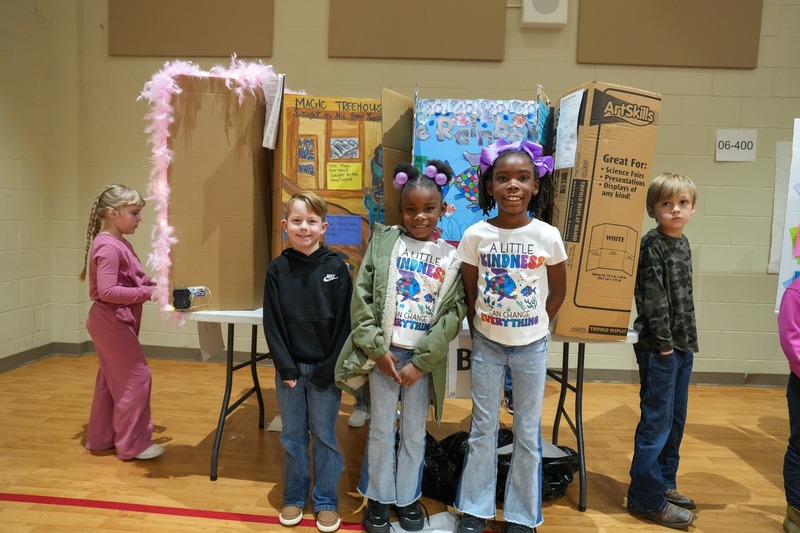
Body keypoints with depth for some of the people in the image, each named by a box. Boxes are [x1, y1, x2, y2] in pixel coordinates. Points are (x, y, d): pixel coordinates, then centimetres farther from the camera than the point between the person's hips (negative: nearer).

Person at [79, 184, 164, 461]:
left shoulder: (120, 244, 11)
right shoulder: (108, 246, -20)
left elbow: (130, 281, 15)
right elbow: (107, 291, -27)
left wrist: (152, 283, -2)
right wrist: (148, 293, -26)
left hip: (114, 322, 10)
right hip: (111, 321, -10)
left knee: (111, 380, 17)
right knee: (137, 376, -5)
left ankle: (101, 438, 29)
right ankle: (132, 443, 5)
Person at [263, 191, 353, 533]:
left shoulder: (336, 268, -6)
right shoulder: (278, 269, -1)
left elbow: (343, 322, -7)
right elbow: (272, 323, -2)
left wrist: (330, 368, -11)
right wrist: (286, 367, -8)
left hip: (325, 369, -2)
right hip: (288, 367, 2)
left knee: (324, 436, 9)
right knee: (293, 436, 14)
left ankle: (326, 502, 24)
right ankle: (294, 497, 30)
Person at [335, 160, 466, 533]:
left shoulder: (452, 257, -1)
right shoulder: (384, 242, -2)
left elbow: (453, 313, -6)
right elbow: (361, 296, -5)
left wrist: (420, 362, -11)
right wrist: (377, 349, -11)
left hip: (424, 357, 1)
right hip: (383, 351, 0)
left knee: (415, 432, 13)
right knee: (381, 429, 10)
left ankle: (408, 497, 33)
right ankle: (379, 497, 30)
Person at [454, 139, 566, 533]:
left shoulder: (547, 236, -10)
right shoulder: (475, 235, -9)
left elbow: (558, 292, 4)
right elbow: (469, 293, 1)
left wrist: (534, 327, 4)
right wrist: (480, 332, 2)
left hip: (531, 347, 0)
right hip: (487, 344, 0)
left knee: (528, 433, 11)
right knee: (482, 429, 11)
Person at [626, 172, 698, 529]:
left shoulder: (683, 244, 11)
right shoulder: (652, 244, -14)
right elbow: (653, 298, -17)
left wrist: (687, 339, 13)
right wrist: (663, 342, -15)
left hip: (682, 345, 8)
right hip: (658, 347, -8)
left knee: (676, 419, 16)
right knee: (656, 421, -2)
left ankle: (664, 482, 31)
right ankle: (647, 498, 9)